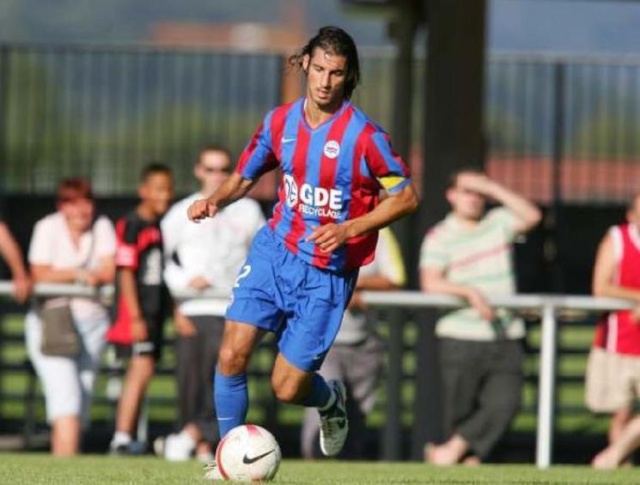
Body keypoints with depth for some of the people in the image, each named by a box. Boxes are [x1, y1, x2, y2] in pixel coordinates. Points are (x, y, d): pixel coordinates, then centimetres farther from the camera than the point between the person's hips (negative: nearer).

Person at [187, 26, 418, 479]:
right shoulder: (282, 120, 0)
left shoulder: (363, 135, -15)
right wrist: (215, 200, -8)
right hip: (275, 250, 3)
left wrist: (348, 229, -20)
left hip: (327, 272, -3)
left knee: (287, 387, -3)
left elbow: (407, 196, -10)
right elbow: (245, 176, 14)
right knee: (232, 354, -13)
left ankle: (331, 400, 33)